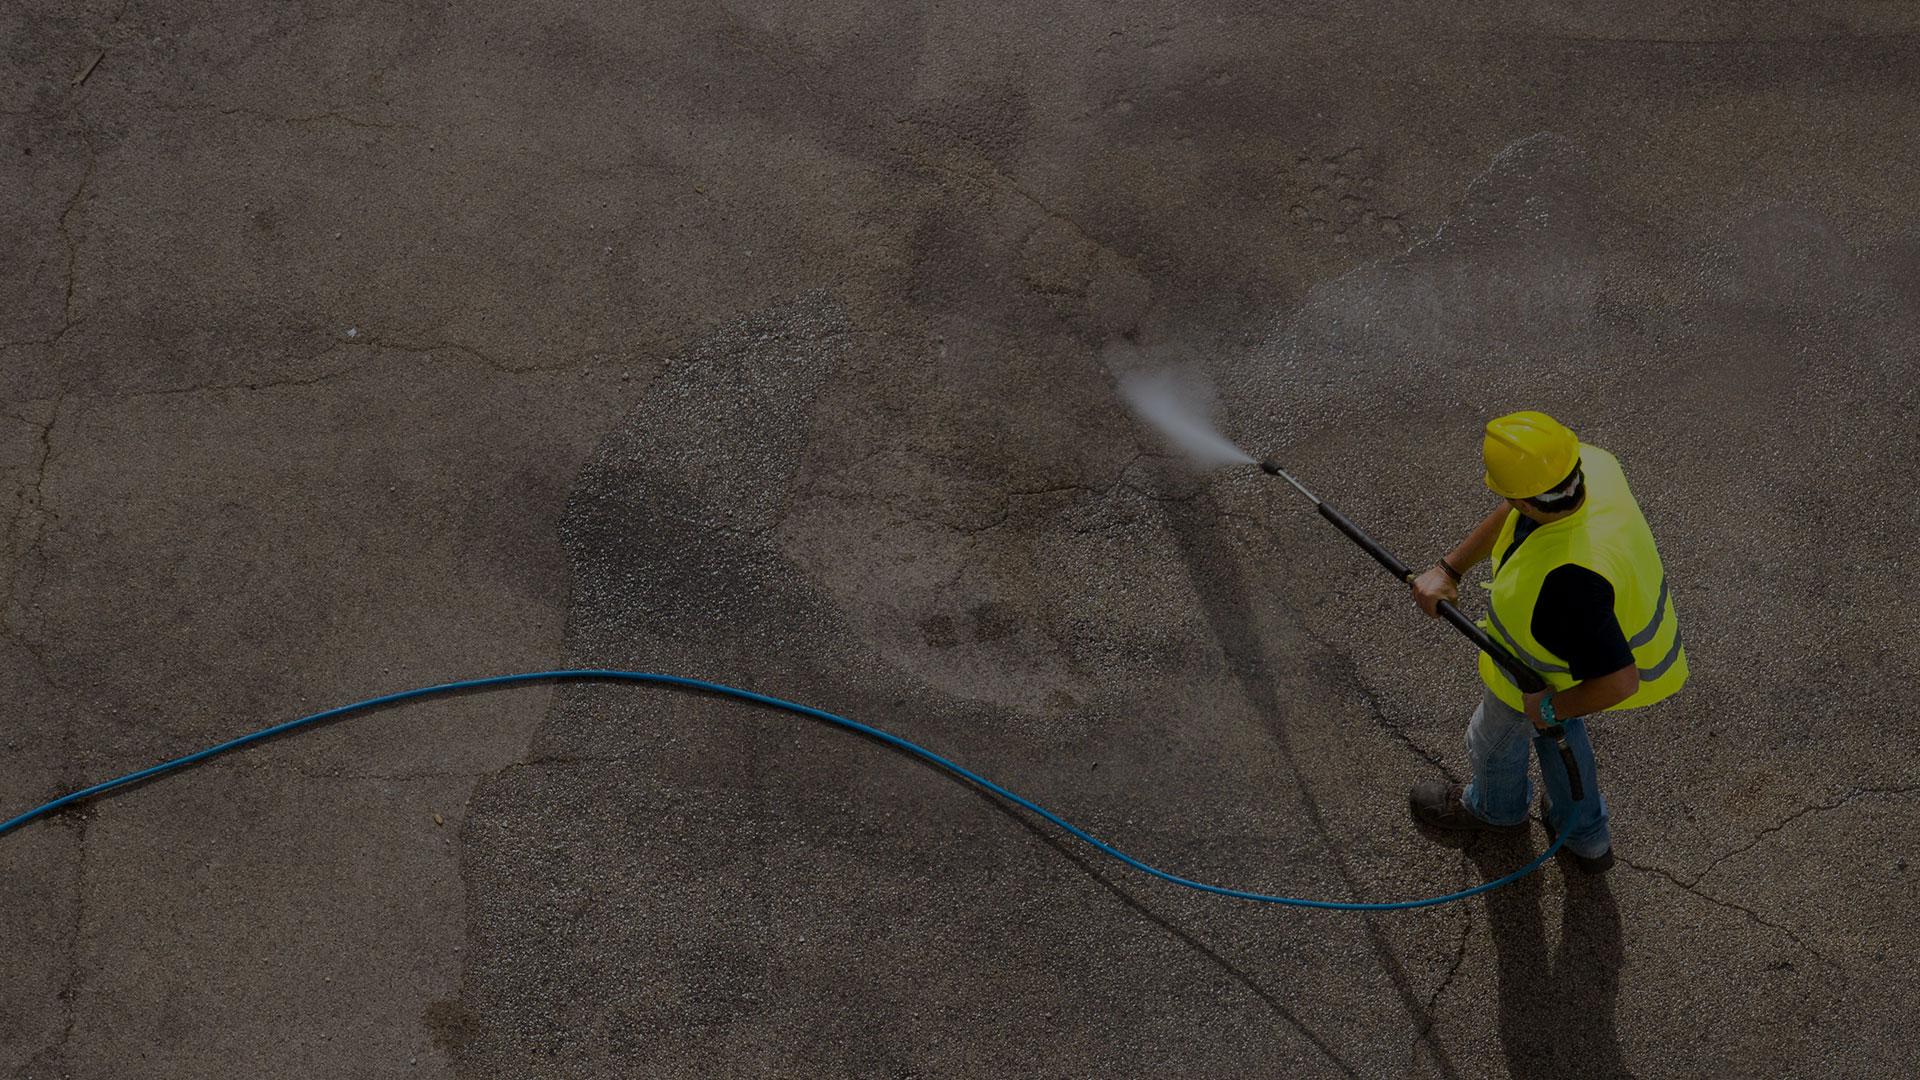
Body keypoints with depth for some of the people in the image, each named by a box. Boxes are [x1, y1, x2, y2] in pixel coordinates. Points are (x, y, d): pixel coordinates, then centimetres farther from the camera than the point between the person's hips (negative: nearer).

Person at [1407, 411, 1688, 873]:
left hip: (1545, 673, -7)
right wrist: (1448, 570, -7)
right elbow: (1515, 512, -6)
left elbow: (1618, 683, -42)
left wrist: (1551, 708, -24)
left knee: (1494, 738, 28)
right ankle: (1585, 835, 58)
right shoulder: (1588, 463, -28)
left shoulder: (1566, 579, -50)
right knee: (1554, 726, 36)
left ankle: (1496, 808, 63)